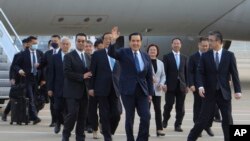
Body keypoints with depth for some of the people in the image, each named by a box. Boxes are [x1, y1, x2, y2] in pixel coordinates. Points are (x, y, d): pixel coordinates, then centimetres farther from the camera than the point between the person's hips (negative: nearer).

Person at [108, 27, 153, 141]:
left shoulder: (146, 57, 11)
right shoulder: (123, 53, 1)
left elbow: (149, 76, 13)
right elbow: (112, 53, -19)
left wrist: (150, 92, 9)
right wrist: (114, 41, -34)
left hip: (142, 91, 3)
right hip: (128, 90, -3)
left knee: (146, 117, -6)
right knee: (130, 118, 3)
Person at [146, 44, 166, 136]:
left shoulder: (160, 63, 12)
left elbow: (163, 75, 13)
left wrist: (161, 84, -5)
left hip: (157, 90, 4)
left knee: (158, 109, -1)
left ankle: (159, 129, -1)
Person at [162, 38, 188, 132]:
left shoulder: (184, 58, 12)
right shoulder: (167, 57, 3)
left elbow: (186, 72, 12)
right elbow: (164, 72, -2)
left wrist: (187, 85, 6)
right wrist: (164, 84, -9)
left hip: (181, 85, 3)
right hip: (170, 85, -3)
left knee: (180, 107, 1)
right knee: (169, 105, -1)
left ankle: (178, 125, 8)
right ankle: (165, 120, 22)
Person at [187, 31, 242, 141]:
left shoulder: (229, 55, 0)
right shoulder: (205, 56, 1)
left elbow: (234, 74, 0)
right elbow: (200, 73, -1)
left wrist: (238, 90, -6)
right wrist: (200, 86, -18)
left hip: (224, 92, 0)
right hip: (209, 92, 0)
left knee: (227, 119, 3)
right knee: (203, 119, 1)